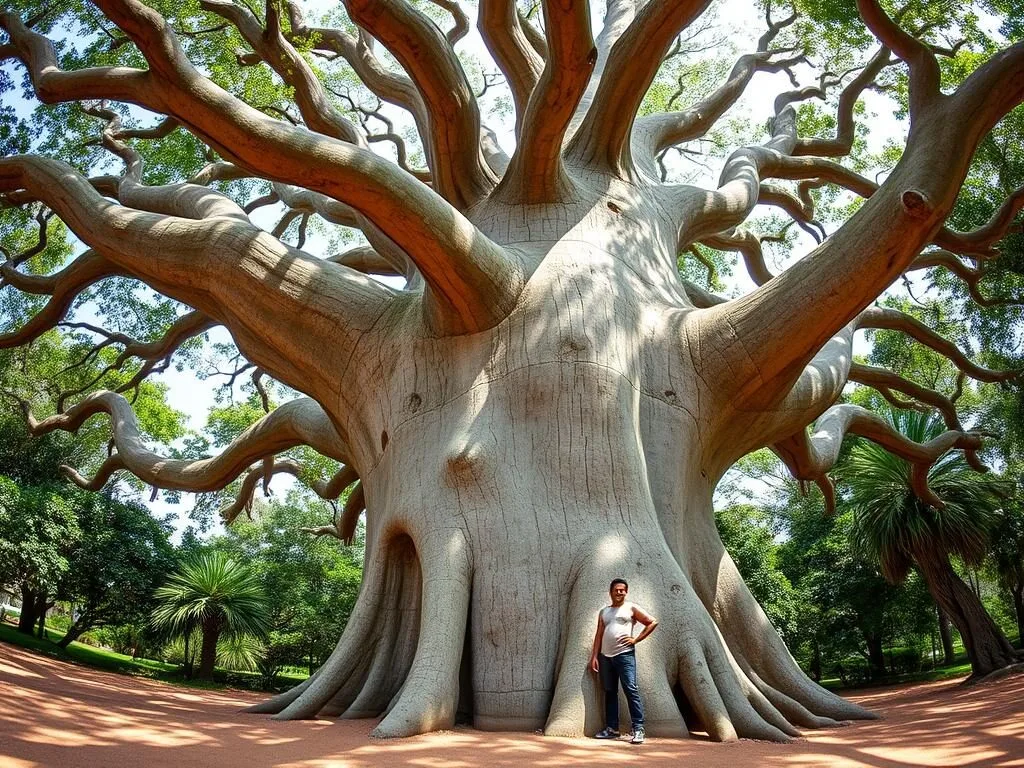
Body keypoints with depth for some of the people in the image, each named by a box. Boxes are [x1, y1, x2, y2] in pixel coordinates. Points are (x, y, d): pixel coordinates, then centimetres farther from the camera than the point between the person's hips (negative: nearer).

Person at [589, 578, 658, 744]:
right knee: (609, 692, 8)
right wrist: (594, 656, 6)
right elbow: (599, 635, 15)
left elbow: (653, 622, 2)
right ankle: (611, 728, 15)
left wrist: (636, 639, -3)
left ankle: (638, 729, -10)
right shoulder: (603, 612, 18)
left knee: (631, 690, -12)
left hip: (624, 654, -5)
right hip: (605, 656, 5)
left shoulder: (631, 608, 5)